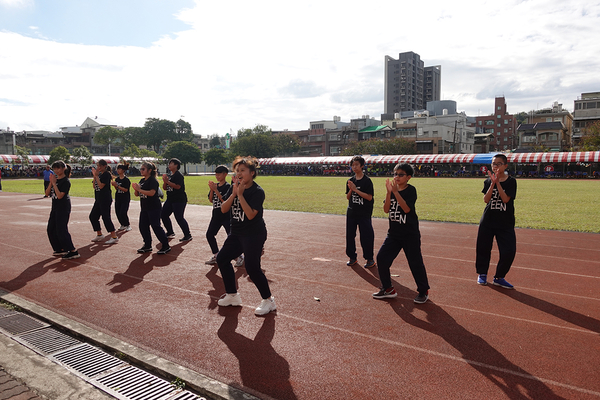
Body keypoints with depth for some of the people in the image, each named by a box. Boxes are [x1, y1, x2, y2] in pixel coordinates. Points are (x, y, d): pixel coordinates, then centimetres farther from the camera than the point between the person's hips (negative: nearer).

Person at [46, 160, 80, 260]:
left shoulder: (66, 181, -14)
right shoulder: (55, 179, 10)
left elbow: (60, 195, -23)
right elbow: (47, 193, 5)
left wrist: (54, 183, -20)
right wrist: (51, 182, -7)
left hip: (63, 208, -9)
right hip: (55, 207, 9)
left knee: (61, 230, -12)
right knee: (51, 229, 13)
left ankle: (73, 251, -8)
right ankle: (61, 249, 23)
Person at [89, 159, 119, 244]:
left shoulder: (106, 174, -11)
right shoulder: (99, 174, 13)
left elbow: (101, 186, -20)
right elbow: (94, 186, 11)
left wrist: (96, 176, -15)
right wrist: (94, 176, 2)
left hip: (105, 199, -10)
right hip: (99, 199, 10)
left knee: (106, 217, -11)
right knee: (93, 216, 13)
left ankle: (114, 237, -7)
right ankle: (99, 235, 25)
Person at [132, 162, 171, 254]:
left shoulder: (153, 180, -11)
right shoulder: (142, 180, 15)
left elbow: (152, 193, -25)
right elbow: (137, 194, 16)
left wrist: (139, 189, -23)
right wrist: (136, 189, -5)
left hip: (154, 208, -9)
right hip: (144, 208, 9)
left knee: (156, 226, -8)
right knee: (143, 226, 9)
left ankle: (166, 246, 1)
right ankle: (147, 246, 21)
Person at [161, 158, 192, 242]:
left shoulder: (178, 175, -11)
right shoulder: (169, 175, 15)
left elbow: (178, 186, -24)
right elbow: (165, 188, 15)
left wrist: (167, 181, -22)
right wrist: (165, 181, -5)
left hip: (179, 200, -10)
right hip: (170, 199, 10)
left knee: (179, 218, -11)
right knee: (163, 215, 12)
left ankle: (188, 235, -1)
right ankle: (170, 233, 26)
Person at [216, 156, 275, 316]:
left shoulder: (257, 191, -16)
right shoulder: (233, 188, 4)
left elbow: (251, 215, -27)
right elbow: (223, 209, -4)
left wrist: (240, 194, -25)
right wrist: (233, 193, -16)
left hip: (254, 234, -8)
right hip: (236, 233, 8)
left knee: (252, 268, -13)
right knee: (222, 258, 11)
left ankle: (268, 300, 6)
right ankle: (232, 295, 27)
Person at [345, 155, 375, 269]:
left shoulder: (367, 181, -7)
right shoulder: (350, 181, 8)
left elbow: (369, 197, -15)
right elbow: (348, 197, 9)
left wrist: (356, 189, -18)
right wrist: (351, 189, -11)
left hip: (364, 214, -5)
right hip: (351, 212, 5)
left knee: (366, 237, -2)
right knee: (350, 235, 9)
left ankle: (370, 259, 11)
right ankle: (352, 257, 23)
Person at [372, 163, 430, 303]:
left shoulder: (411, 190, -10)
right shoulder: (392, 189, 5)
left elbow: (407, 209, -24)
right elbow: (386, 209, -5)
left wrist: (396, 192, -27)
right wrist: (389, 192, -16)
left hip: (410, 234, -5)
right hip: (393, 233, 6)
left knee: (415, 262, 1)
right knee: (381, 257, 2)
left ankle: (423, 291, 21)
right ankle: (388, 289, 17)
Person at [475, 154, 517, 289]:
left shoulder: (511, 181, -3)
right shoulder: (488, 181, 3)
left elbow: (506, 199, -16)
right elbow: (486, 199, -10)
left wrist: (497, 182, -20)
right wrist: (493, 183, -18)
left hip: (506, 223, -2)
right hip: (487, 221, 2)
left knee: (509, 251, -7)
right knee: (483, 248, 8)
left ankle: (499, 277, 12)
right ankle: (482, 273, 30)